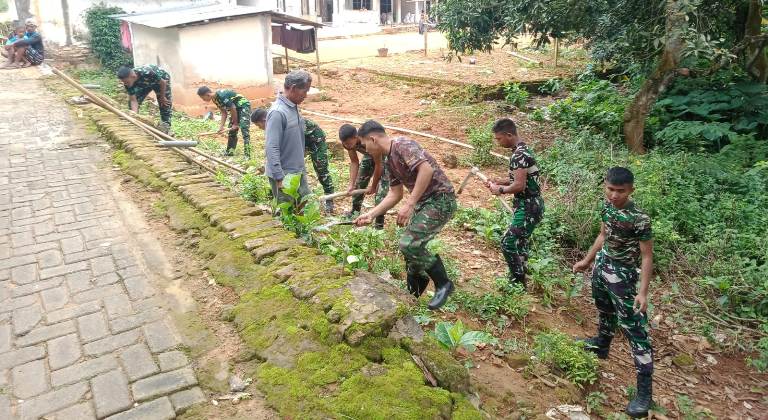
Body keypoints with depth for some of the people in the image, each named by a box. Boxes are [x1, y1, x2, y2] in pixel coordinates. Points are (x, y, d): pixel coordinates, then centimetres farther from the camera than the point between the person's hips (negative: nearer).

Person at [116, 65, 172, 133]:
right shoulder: (128, 83, -28)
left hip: (161, 79, -4)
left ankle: (166, 125, -1)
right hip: (144, 84, 5)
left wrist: (162, 97, -15)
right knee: (131, 102, -2)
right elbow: (133, 101, -25)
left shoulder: (147, 73, -44)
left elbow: (163, 82, -28)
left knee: (164, 103, -12)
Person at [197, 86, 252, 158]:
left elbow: (233, 109, -21)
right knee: (231, 131, 12)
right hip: (236, 108, 10)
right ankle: (230, 152, 23)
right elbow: (224, 113, 4)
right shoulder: (215, 99, 2)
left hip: (244, 106, -10)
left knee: (244, 129, -20)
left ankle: (247, 155, -25)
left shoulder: (222, 95, -27)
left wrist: (235, 123, -11)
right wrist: (221, 126, -4)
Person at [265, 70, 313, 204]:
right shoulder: (277, 112, -22)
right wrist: (279, 178, -24)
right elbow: (272, 149, -24)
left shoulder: (293, 108, 5)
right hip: (284, 175, -8)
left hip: (298, 172, 8)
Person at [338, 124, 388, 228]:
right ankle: (355, 212, 26)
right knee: (359, 182, 7)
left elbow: (378, 165, -29)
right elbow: (354, 162, -11)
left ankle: (379, 223, -12)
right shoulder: (348, 142, -23)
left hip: (383, 157, -6)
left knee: (381, 189, -16)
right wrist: (351, 185, -19)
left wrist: (373, 186, -18)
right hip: (369, 156, 7)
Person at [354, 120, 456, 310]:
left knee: (409, 243, -17)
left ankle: (443, 284, 0)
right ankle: (413, 293, 32)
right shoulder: (390, 162, 14)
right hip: (424, 201, 10)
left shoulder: (402, 145, -16)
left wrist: (409, 205, -29)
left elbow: (427, 169, -30)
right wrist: (370, 215, 13)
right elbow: (394, 195, 19)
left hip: (440, 198, -10)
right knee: (410, 245, 13)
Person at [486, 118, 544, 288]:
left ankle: (518, 282, 3)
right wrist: (500, 182, 10)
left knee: (508, 242, -7)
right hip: (531, 205, 11)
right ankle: (519, 278, 33)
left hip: (528, 208, -11)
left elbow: (519, 185, -25)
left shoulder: (519, 155, -21)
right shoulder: (523, 149, 11)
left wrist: (501, 190, -10)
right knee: (520, 242, 20)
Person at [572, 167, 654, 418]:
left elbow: (647, 256, -20)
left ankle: (644, 390, 0)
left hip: (622, 276, -7)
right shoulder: (607, 205, -3)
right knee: (605, 311, 28)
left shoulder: (639, 219, -25)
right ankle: (601, 345, 53)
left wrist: (643, 292, -24)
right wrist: (587, 261, 20)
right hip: (601, 267, 7)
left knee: (634, 330, -4)